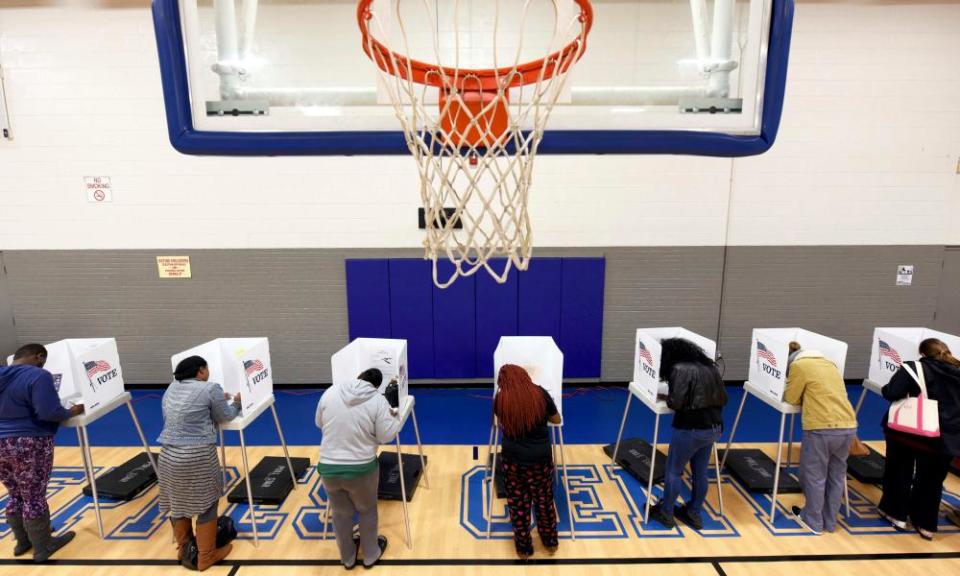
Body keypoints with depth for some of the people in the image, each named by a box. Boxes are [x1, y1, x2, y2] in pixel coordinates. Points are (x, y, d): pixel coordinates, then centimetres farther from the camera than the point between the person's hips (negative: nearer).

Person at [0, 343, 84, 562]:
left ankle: (23, 541, 35)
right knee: (34, 497, 4)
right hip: (29, 445, -8)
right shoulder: (38, 376, -17)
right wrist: (72, 412, -6)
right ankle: (42, 548, 17)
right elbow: (49, 412, -23)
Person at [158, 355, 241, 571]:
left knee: (178, 502, 19)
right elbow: (224, 417, 2)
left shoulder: (172, 388, 12)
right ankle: (205, 557, 17)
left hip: (169, 455, 7)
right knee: (206, 504, 7)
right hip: (197, 457, -7)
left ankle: (183, 550, 35)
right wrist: (236, 403, 19)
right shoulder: (211, 389, -9)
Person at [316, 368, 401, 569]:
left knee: (341, 513, 23)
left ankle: (348, 558, 43)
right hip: (361, 469, -3)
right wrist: (394, 417, 8)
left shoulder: (330, 392, -2)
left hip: (328, 467, 3)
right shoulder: (378, 400, -13)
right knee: (367, 510, 23)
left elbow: (319, 423, 11)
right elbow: (386, 436, -9)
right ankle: (371, 555, 41)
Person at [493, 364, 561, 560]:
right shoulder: (540, 393, -8)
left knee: (518, 504, 17)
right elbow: (557, 419, 8)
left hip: (513, 458, -1)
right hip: (541, 457, 1)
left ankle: (524, 548, 32)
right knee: (544, 500, 22)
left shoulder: (501, 399, -9)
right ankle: (550, 541, 41)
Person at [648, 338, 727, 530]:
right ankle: (694, 514, 31)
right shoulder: (709, 367, 9)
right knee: (700, 472, 19)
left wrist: (667, 398, 0)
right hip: (714, 427, 8)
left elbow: (676, 403, -19)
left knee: (673, 471, 9)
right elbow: (723, 399, 12)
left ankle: (666, 513, 22)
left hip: (691, 428, -8)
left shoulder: (680, 369, -14)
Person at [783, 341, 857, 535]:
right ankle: (830, 521, 30)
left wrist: (803, 395, 23)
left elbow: (791, 398, 4)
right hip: (848, 426, 7)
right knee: (837, 476, 17)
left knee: (814, 476, 8)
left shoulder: (798, 365, -2)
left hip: (822, 428, -7)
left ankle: (813, 521, 20)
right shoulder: (828, 363, 19)